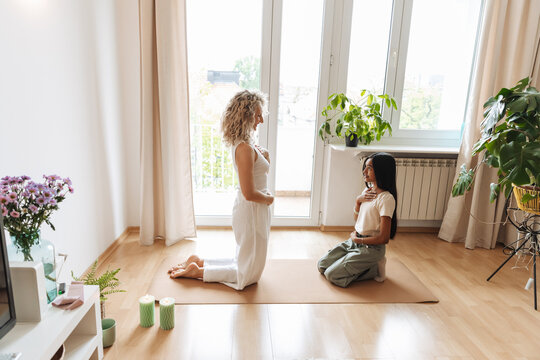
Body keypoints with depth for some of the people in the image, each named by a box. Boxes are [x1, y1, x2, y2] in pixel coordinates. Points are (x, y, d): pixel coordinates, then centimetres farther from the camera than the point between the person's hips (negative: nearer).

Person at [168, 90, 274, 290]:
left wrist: (264, 157, -1)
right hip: (251, 212, -10)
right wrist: (269, 199, -9)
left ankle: (198, 261, 26)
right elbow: (249, 193, -27)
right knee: (248, 275, 9)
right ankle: (196, 271, 12)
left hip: (249, 210, 10)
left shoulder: (242, 144, 5)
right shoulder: (245, 148, -25)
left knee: (245, 264, 26)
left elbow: (260, 176, 18)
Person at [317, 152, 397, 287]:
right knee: (322, 265, 7)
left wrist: (357, 239, -10)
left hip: (371, 247, -8)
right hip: (355, 241, 8)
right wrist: (358, 200, -5)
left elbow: (384, 238, -23)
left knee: (332, 275, -13)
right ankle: (365, 265, 16)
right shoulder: (367, 190, 5)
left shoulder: (386, 198, -22)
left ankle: (374, 268, 3)